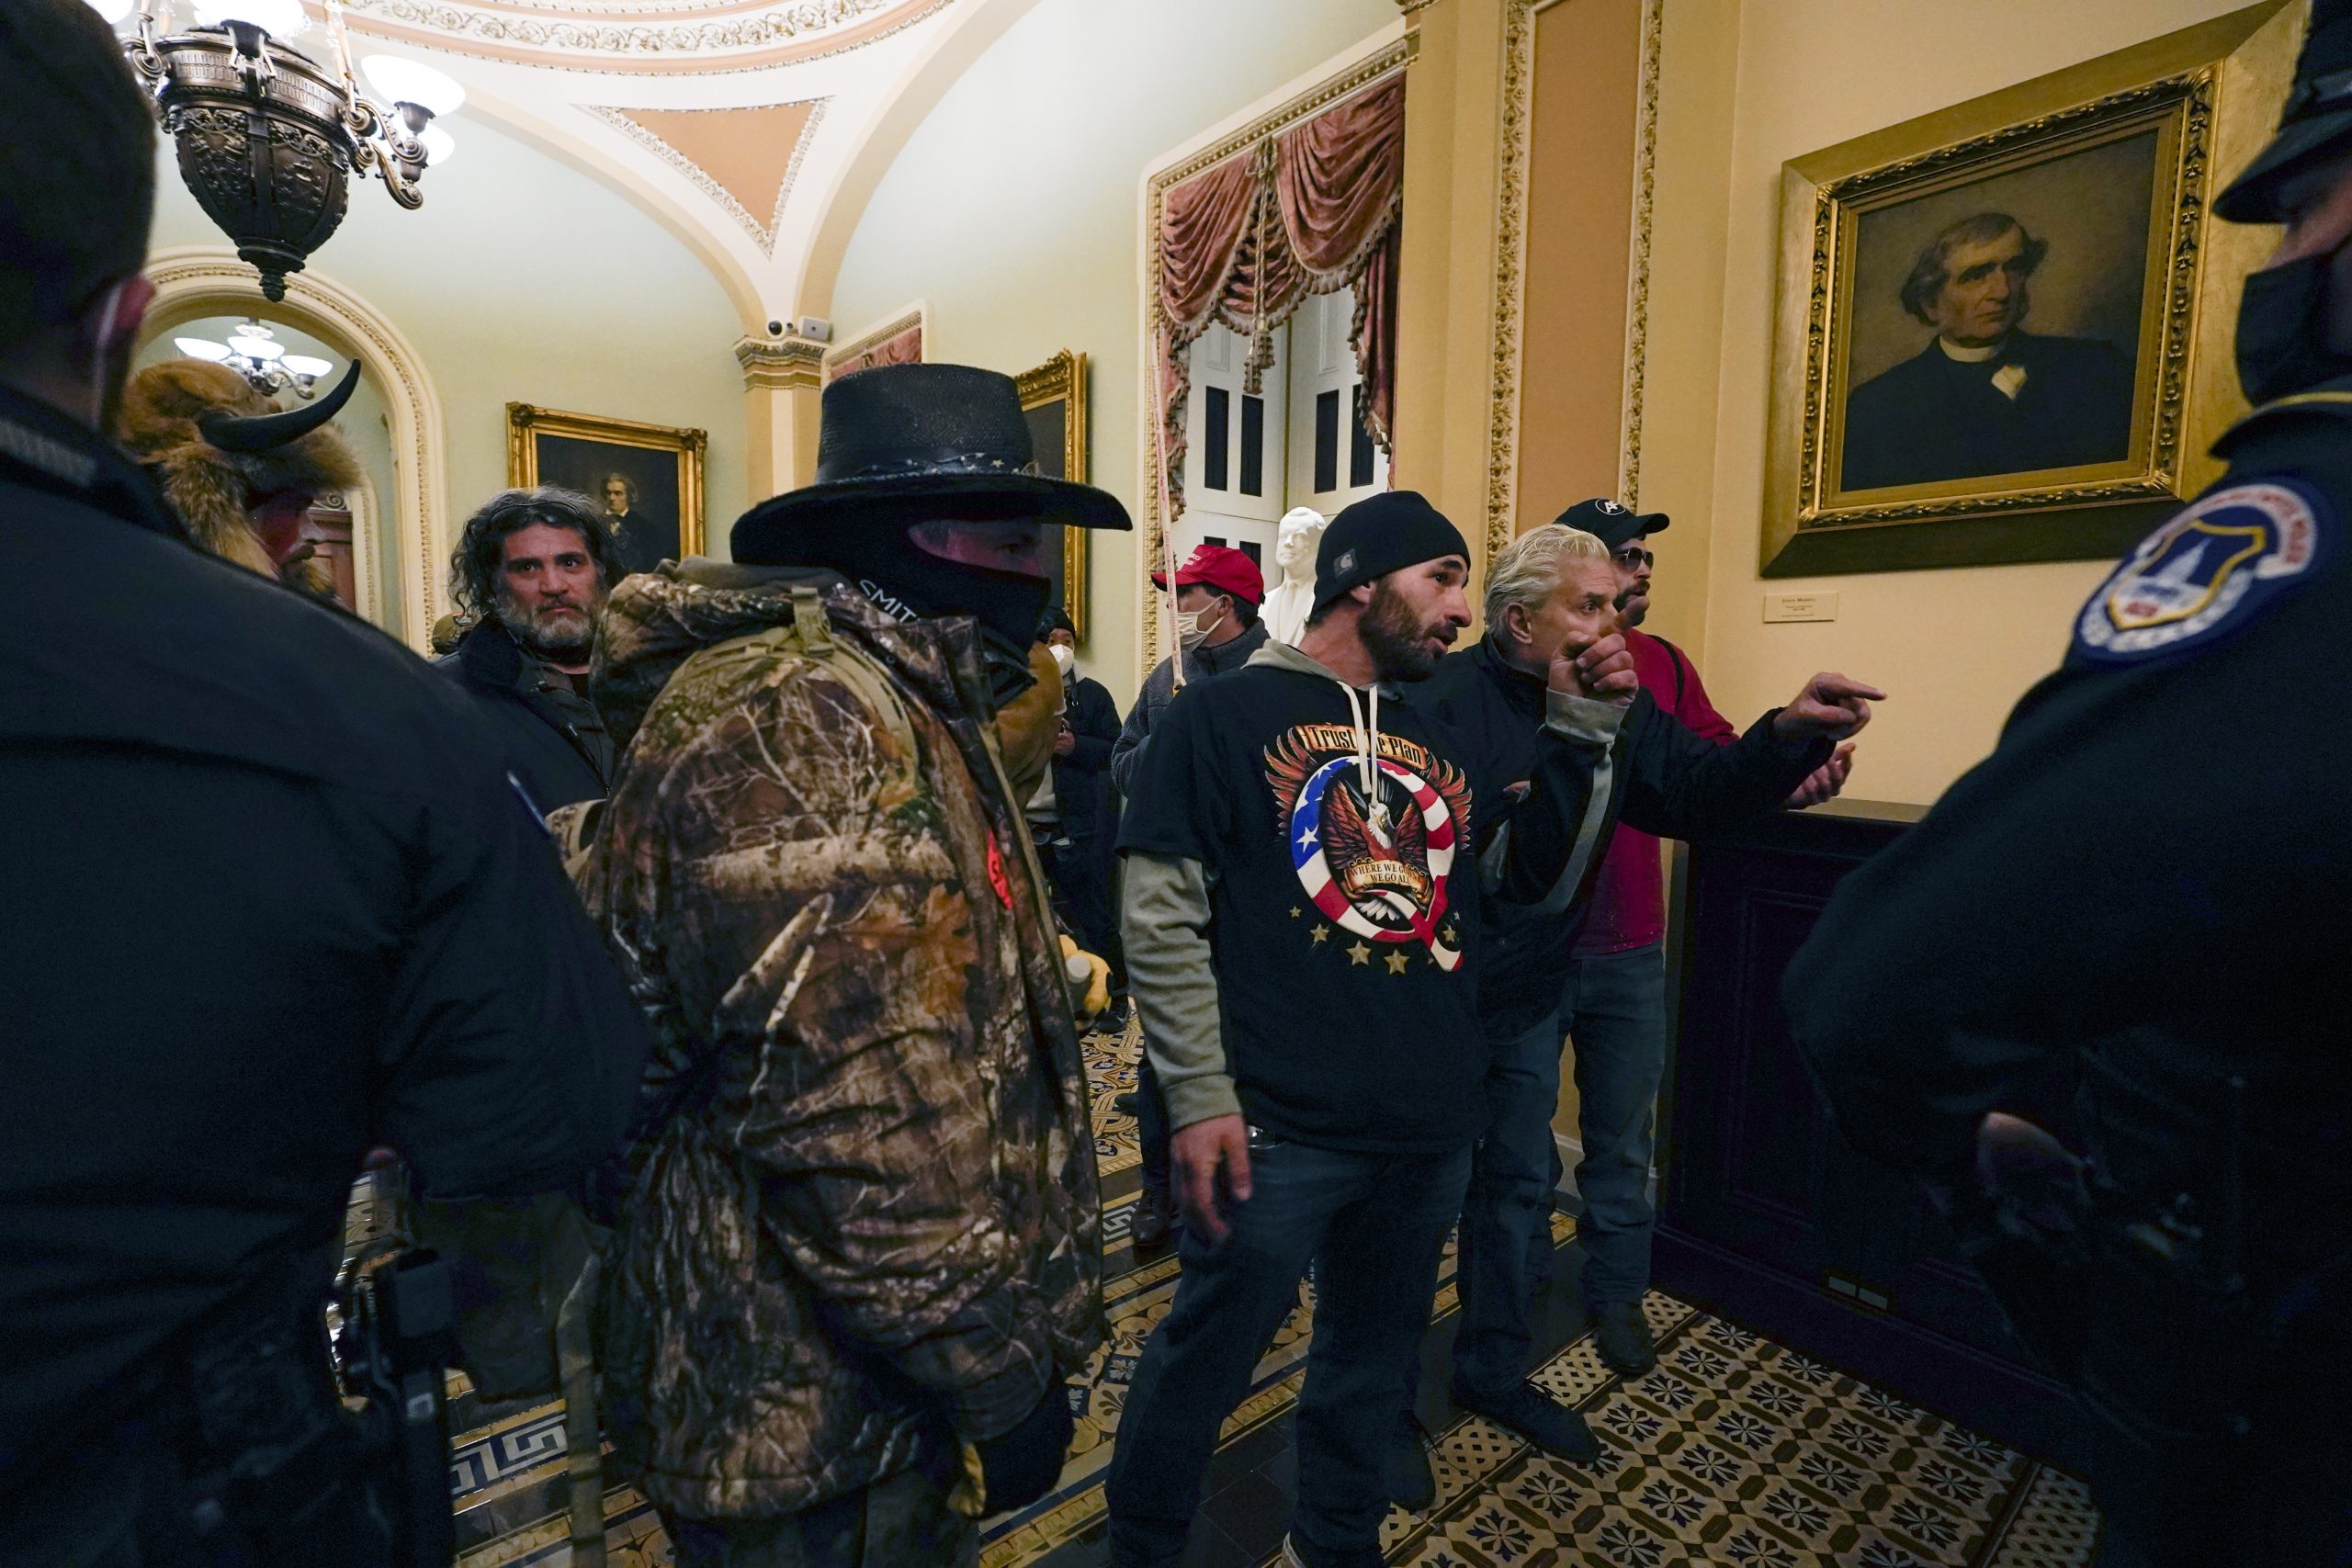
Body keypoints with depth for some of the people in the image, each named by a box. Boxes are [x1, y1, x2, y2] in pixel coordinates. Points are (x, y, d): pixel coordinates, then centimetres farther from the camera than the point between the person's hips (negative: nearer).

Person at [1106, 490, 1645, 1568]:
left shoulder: (1449, 740, 11)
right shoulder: (1226, 714, -7)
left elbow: (1535, 880, 11)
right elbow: (1162, 919, -11)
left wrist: (1580, 733, 2)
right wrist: (1201, 1097, -15)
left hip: (1432, 1126, 6)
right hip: (1281, 1126, -6)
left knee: (1374, 1360, 24)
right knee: (1202, 1366, 10)